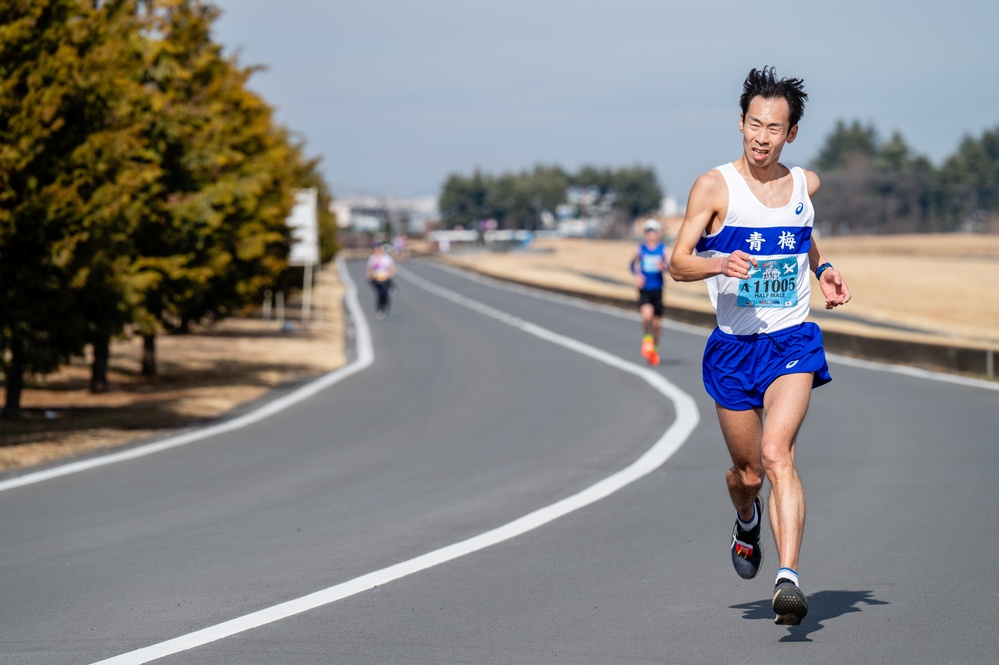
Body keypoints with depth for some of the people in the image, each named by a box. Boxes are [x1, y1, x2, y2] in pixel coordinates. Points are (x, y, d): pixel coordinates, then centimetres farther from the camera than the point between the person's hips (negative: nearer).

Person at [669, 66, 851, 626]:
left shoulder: (805, 184, 6)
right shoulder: (715, 187, -5)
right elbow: (678, 263, -9)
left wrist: (823, 270, 9)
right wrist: (720, 264, -28)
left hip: (793, 342, 0)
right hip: (734, 347, 0)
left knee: (776, 452, -22)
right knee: (747, 471, 11)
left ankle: (789, 579, -31)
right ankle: (747, 521, 48)